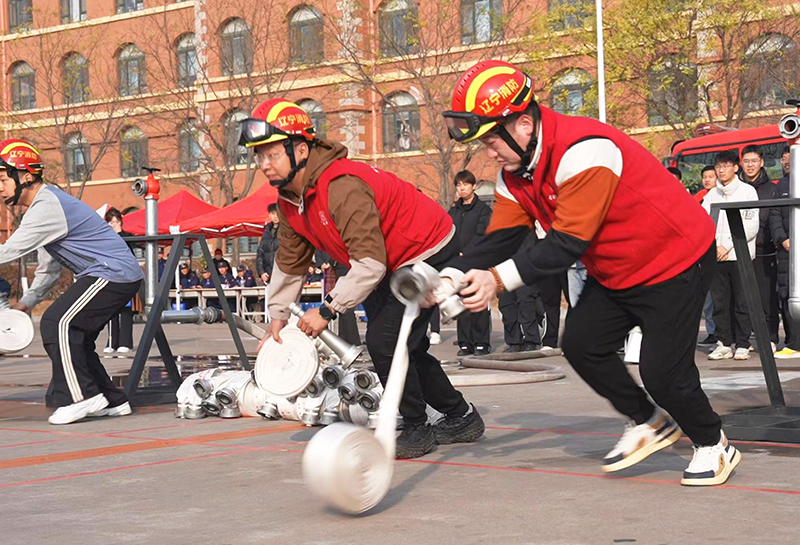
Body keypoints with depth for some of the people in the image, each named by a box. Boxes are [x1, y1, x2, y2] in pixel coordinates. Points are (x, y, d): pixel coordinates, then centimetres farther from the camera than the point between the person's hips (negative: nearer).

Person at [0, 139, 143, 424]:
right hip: (119, 276, 11)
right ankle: (111, 401, 16)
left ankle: (82, 397, -13)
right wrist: (27, 301, 13)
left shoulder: (47, 207, -18)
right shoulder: (42, 207, 17)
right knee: (73, 335, 12)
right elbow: (49, 266, 22)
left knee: (57, 322, -16)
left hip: (114, 274, -11)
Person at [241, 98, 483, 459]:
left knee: (384, 340, -17)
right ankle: (462, 418, 32)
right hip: (394, 264, 10)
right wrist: (278, 316, 9)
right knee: (403, 346, 15)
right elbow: (289, 262, 11)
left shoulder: (342, 187, -33)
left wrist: (327, 311, -29)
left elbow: (370, 265, -35)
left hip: (429, 255, -10)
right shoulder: (290, 199, -2)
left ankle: (417, 430, 1)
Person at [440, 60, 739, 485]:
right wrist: (453, 276, -23)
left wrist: (500, 279, -36)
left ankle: (713, 445, 18)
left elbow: (568, 243, -34)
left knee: (663, 371, -9)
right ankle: (649, 422, 23)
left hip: (674, 259, -9)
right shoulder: (514, 172, -3)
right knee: (581, 344, 2)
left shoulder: (583, 151, -32)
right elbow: (499, 239, -7)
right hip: (614, 271, 9)